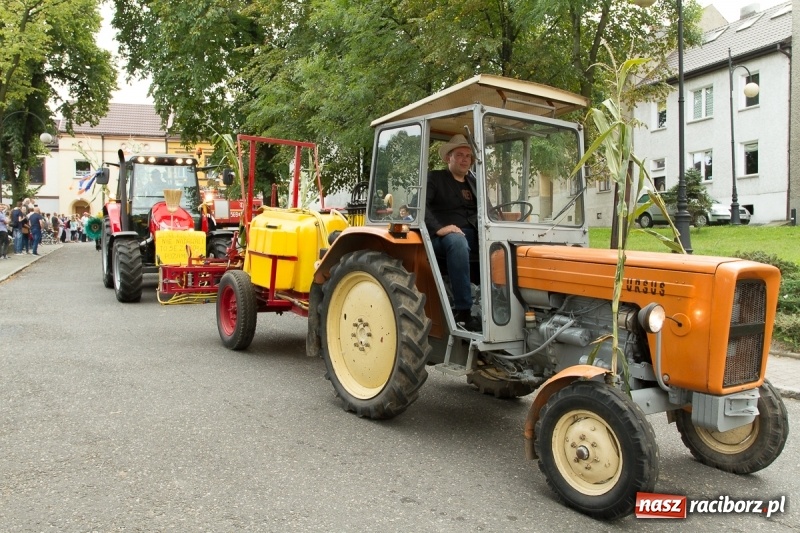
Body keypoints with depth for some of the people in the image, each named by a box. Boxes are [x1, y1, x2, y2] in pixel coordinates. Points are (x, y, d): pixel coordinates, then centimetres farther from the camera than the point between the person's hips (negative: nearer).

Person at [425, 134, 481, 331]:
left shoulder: (474, 182, 26)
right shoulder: (435, 178, 9)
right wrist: (438, 228, -22)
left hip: (476, 234, 5)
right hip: (446, 235, -5)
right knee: (457, 242, -40)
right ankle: (462, 312, -39)